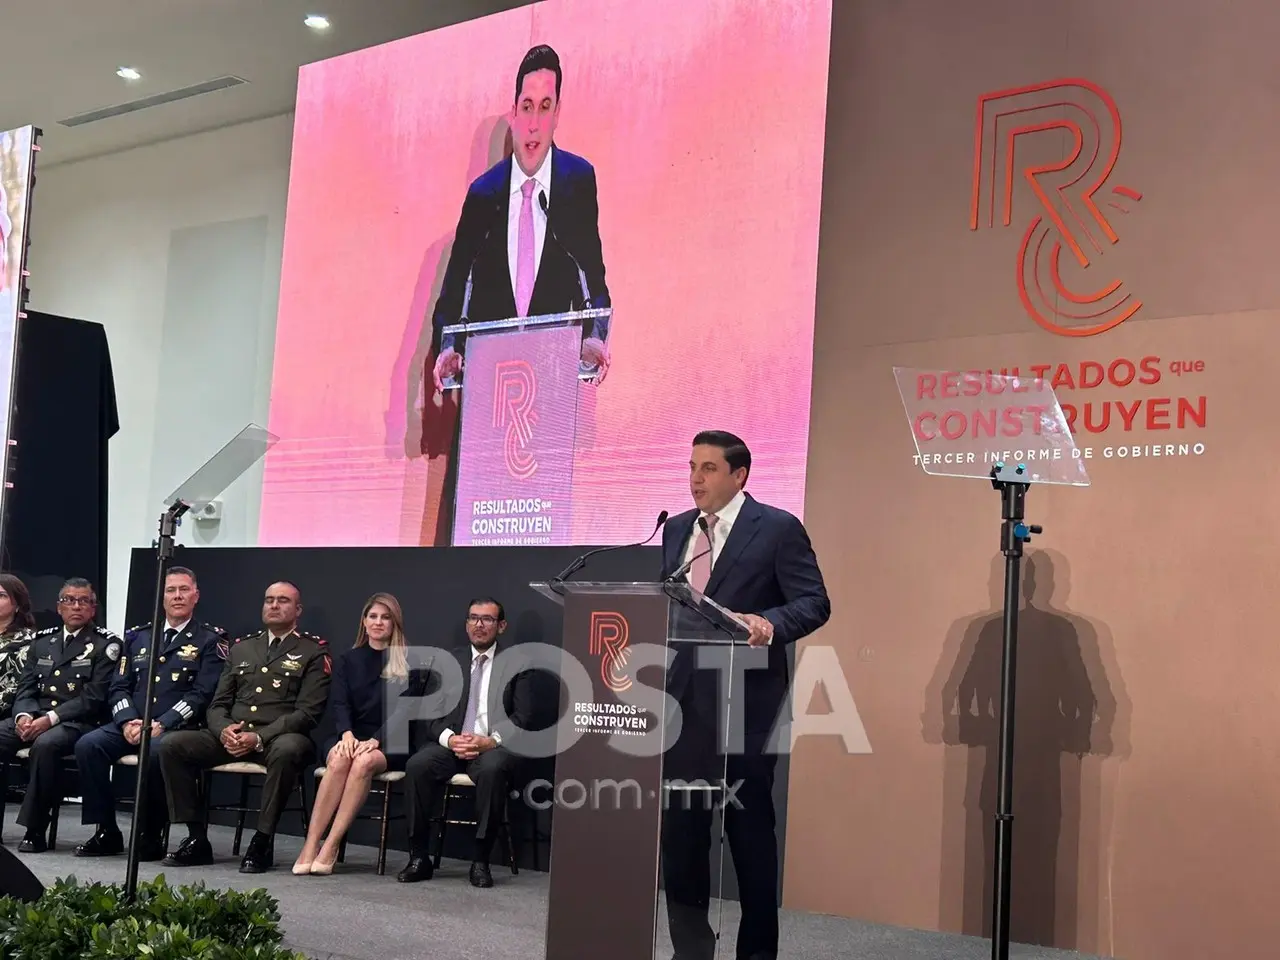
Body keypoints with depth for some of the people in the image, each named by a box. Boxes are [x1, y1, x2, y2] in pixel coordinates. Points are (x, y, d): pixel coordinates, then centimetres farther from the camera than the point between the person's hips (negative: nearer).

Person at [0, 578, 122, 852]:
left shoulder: (105, 644, 0)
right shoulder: (42, 641, 19)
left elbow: (94, 697, -9)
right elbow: (26, 689, 14)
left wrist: (50, 718, -19)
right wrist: (24, 715, -9)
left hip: (77, 724, -6)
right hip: (33, 719, 6)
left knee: (45, 744, -37)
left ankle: (35, 830, -28)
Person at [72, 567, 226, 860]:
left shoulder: (210, 640, 4)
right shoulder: (137, 637, 19)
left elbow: (202, 694, -7)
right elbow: (119, 688, 13)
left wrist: (162, 724, -18)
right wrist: (127, 722, -7)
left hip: (176, 728, -5)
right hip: (131, 725, 5)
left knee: (156, 751, -37)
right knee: (88, 745, -22)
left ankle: (149, 836, -20)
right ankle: (106, 832, -12)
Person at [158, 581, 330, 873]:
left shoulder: (313, 652, 4)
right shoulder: (241, 648, 20)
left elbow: (308, 712, -7)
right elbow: (217, 704, 17)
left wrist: (259, 738, -18)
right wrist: (223, 730, -8)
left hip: (278, 738, -5)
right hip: (232, 737, 5)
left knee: (287, 750, -40)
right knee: (172, 744, -16)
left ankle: (262, 843, -28)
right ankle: (197, 839, -10)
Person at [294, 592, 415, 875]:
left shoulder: (407, 664, 6)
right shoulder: (348, 661, 15)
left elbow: (403, 709, -6)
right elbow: (339, 703, 2)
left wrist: (374, 740, -20)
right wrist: (347, 734, -19)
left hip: (390, 742, -2)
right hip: (351, 735, 2)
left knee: (364, 761, -35)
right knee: (339, 759, -32)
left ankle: (331, 846, -35)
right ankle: (311, 845, -36)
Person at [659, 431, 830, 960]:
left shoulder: (778, 528, -5)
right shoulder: (676, 530, 13)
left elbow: (814, 603, -9)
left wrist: (770, 623, -28)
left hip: (746, 700, -5)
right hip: (684, 697, 6)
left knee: (750, 826, 5)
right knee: (678, 825, 8)